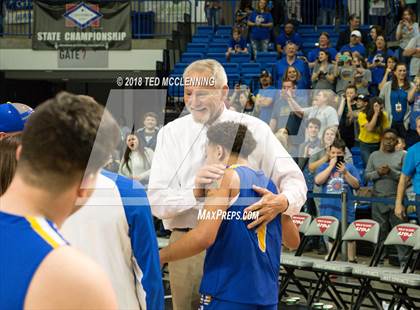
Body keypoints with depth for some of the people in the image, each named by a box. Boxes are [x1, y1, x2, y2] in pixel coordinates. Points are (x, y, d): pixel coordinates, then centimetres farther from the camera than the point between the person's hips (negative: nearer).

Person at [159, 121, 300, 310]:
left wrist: (158, 257, -7)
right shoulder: (270, 184, 13)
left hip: (227, 294, -7)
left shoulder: (227, 177, -6)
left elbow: (204, 237, -18)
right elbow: (293, 241, 23)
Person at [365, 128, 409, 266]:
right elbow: (367, 176, 8)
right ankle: (379, 260, 14)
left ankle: (404, 261, -3)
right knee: (379, 231, 6)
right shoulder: (374, 155, 13)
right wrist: (378, 173, -10)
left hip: (396, 199, -3)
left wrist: (391, 172, -15)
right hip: (378, 198, 3)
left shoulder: (401, 156, 4)